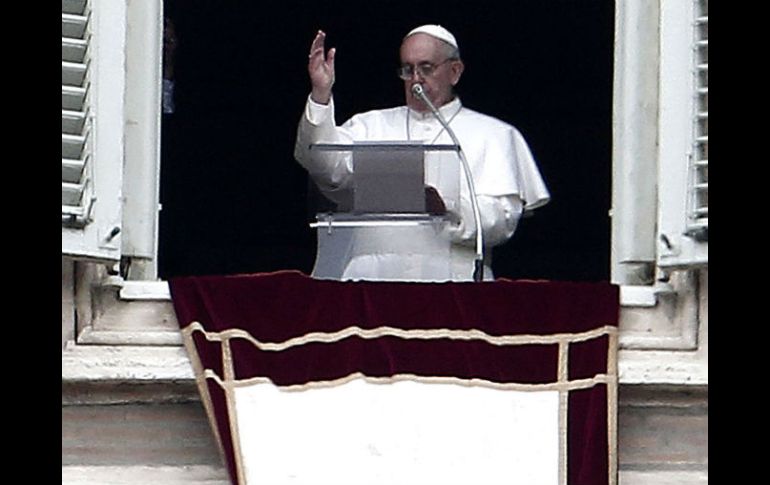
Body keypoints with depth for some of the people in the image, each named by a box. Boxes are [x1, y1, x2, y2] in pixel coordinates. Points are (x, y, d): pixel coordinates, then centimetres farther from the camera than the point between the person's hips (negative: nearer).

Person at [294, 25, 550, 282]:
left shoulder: (493, 134, 15)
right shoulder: (372, 126, 23)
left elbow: (503, 220, 3)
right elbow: (327, 168, 5)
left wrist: (446, 206, -15)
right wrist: (320, 96, -7)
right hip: (373, 276, 1)